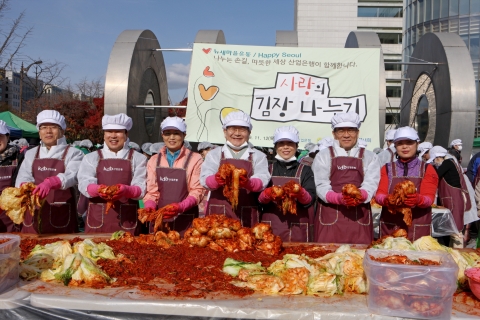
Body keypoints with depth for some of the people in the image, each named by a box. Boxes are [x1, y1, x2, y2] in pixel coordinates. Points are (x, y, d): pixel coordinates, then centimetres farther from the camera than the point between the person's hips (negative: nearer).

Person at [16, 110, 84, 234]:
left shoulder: (73, 153, 2)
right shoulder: (31, 154, 14)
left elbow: (71, 176, -17)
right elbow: (22, 179, 1)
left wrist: (50, 182, -35)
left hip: (61, 212, -3)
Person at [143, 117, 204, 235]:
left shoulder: (195, 159, -1)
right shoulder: (154, 160, 11)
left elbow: (197, 191, -6)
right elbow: (151, 191, 10)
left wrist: (180, 207, -21)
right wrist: (150, 207, -10)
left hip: (185, 221, -3)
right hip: (159, 219, 3)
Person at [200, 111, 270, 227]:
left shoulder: (258, 156, 12)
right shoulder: (214, 154, 13)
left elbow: (262, 181, -5)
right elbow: (205, 180, -2)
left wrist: (249, 183, -27)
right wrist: (216, 179, -25)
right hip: (218, 213, 0)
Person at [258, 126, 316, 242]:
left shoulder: (305, 170, 9)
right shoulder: (268, 169, 11)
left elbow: (310, 199, -4)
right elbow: (258, 198, -1)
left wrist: (300, 193, -24)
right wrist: (268, 194, -22)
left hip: (298, 229, 0)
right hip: (271, 228, 1)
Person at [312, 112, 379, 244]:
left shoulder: (369, 157, 14)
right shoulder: (323, 156, 10)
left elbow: (371, 184, 0)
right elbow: (321, 185, -2)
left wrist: (360, 195, -23)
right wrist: (338, 198, -22)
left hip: (359, 217, 1)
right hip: (330, 217, -1)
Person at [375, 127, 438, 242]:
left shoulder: (427, 169, 9)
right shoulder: (387, 169, 11)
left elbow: (429, 198, -5)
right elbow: (379, 194, -1)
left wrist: (418, 199, -27)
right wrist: (386, 200, -24)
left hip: (418, 227, 0)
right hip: (390, 226, 1)